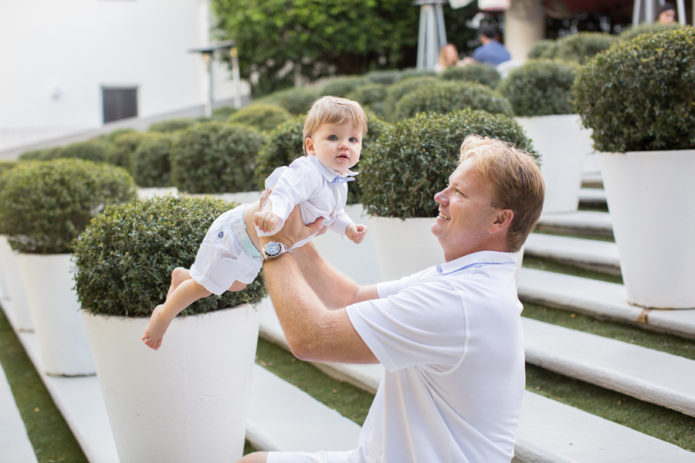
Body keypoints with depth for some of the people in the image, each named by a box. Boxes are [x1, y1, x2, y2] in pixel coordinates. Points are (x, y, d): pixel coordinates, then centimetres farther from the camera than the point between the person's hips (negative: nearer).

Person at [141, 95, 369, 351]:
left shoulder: (340, 184, -4)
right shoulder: (308, 172, -35)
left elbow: (333, 212, 16)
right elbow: (285, 191, -53)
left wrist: (347, 227, -2)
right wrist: (274, 213, -73)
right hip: (236, 233, -10)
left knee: (237, 284, 32)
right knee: (205, 286, 5)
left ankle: (182, 276, 55)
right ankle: (164, 314, 31)